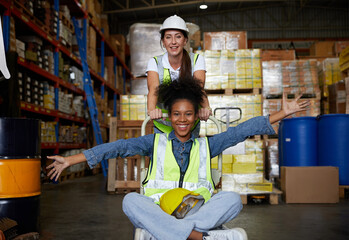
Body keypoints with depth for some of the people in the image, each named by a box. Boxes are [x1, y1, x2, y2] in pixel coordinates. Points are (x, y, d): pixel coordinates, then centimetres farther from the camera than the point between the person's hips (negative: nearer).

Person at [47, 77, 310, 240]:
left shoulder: (206, 145, 14)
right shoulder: (156, 142, 11)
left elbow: (242, 130, 10)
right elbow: (118, 147, 2)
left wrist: (283, 112, 6)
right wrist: (71, 160, -4)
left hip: (197, 212, 1)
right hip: (157, 213, -1)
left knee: (232, 198, -25)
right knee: (131, 201, -31)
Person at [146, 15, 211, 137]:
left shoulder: (197, 60, -10)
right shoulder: (154, 62, -10)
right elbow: (153, 89, -28)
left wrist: (204, 108, -48)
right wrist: (152, 110, -49)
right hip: (162, 126, 0)